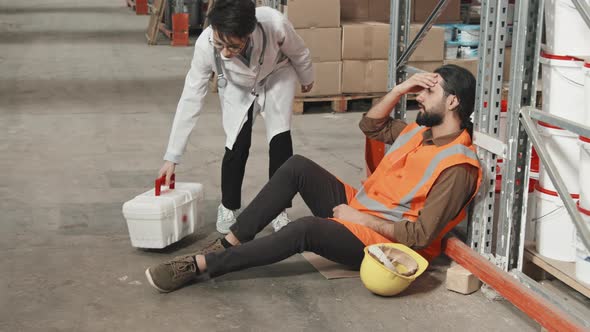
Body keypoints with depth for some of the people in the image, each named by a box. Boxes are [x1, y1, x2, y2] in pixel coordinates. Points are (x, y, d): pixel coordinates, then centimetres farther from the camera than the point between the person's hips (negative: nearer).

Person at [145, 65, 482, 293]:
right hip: (354, 207, 9)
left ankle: (202, 265, -28)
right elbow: (370, 126, 17)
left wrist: (361, 218, -18)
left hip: (382, 241, -9)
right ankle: (229, 243, -14)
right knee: (298, 166, -13)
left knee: (307, 229, -35)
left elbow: (420, 236, -23)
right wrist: (401, 89, 2)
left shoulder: (457, 168, -20)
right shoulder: (422, 129, 8)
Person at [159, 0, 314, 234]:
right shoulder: (205, 45, -37)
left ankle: (278, 210, 5)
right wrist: (172, 157, -26)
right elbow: (190, 99, -27)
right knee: (237, 145, -11)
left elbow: (299, 53, -16)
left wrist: (307, 78, 6)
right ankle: (228, 208, 13)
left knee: (280, 139, -13)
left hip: (276, 76, 0)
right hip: (236, 87, 0)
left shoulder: (275, 24, -41)